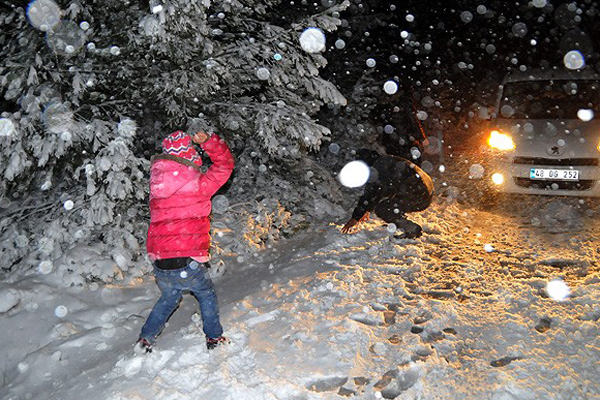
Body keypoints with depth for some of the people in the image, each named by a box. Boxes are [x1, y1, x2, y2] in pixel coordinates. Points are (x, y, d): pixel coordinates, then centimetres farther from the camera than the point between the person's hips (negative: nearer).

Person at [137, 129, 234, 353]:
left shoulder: (157, 189, 5)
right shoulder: (198, 186, -10)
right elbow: (224, 165, 0)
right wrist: (208, 141, -4)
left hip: (159, 266, 5)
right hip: (188, 263, -5)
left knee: (168, 298, 31)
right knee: (207, 296, 23)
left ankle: (146, 338, 32)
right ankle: (214, 338, 32)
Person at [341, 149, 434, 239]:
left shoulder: (379, 167, -13)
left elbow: (369, 194, -13)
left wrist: (355, 218, -7)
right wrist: (367, 211, 35)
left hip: (419, 195, -10)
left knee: (381, 209, -11)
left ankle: (413, 229, -5)